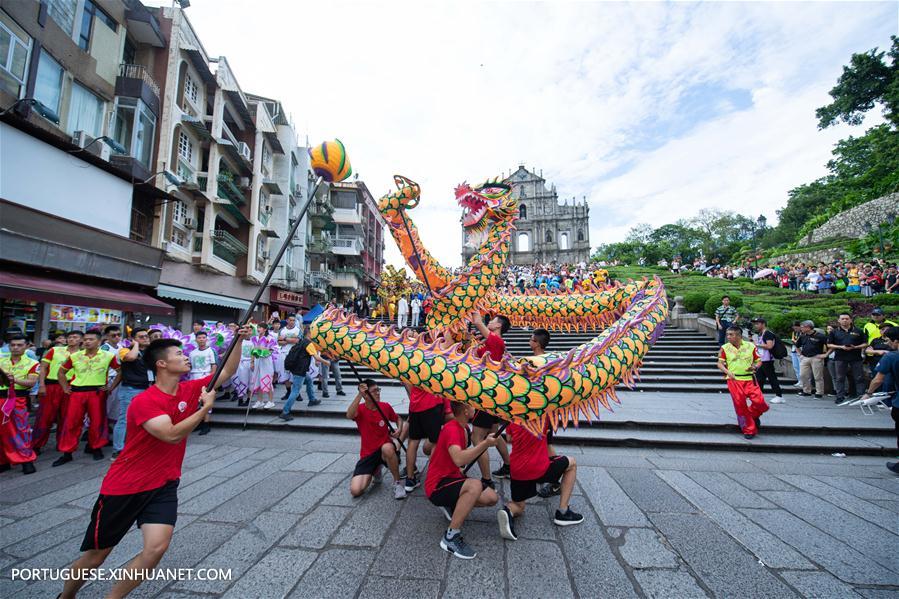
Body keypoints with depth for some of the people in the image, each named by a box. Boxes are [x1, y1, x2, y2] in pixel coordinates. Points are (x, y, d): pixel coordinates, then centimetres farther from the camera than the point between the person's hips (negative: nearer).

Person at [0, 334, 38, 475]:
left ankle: (27, 460, 2)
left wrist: (15, 380, -28)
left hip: (18, 399, -4)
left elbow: (32, 382, -9)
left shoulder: (32, 363, 1)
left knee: (20, 430, -4)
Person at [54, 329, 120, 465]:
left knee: (97, 422, 5)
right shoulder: (75, 356, 3)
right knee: (71, 422, 4)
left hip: (97, 393, -2)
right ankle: (67, 453, 15)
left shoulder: (108, 356, -4)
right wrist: (65, 388, 10)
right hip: (77, 392, 2)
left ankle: (96, 448, 22)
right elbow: (61, 371, 18)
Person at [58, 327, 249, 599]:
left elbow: (227, 371, 1)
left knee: (157, 547, -11)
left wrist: (239, 340, -10)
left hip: (163, 486, 4)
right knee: (95, 556, 13)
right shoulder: (143, 402, -22)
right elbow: (171, 434, -32)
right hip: (124, 487, -4)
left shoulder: (190, 390, -4)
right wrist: (206, 407, -25)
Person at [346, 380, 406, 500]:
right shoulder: (360, 409, -10)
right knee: (355, 491, -16)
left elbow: (398, 419, 15)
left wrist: (399, 429, -7)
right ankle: (375, 471, 17)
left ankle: (398, 482, -15)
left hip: (385, 449, 0)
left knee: (387, 448, -39)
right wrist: (359, 394, -44)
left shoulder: (386, 406, -3)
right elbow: (349, 415, -35)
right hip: (367, 454, 1)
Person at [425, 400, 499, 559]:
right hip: (437, 485, -9)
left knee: (492, 498, -2)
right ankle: (450, 537, -23)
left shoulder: (463, 427, 7)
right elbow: (458, 459, -40)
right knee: (475, 485, -35)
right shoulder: (451, 429, -23)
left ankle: (453, 506, 16)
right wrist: (485, 444, -38)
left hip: (451, 477, 9)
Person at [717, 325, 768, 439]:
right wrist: (728, 372, -15)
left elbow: (758, 361, 10)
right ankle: (749, 430, 16)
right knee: (740, 405, 0)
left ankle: (754, 415, 26)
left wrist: (755, 367, -12)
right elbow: (720, 363, 1)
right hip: (734, 380, -1)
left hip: (750, 379, 1)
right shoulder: (725, 348, -1)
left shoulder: (750, 346, 1)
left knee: (759, 402, -10)